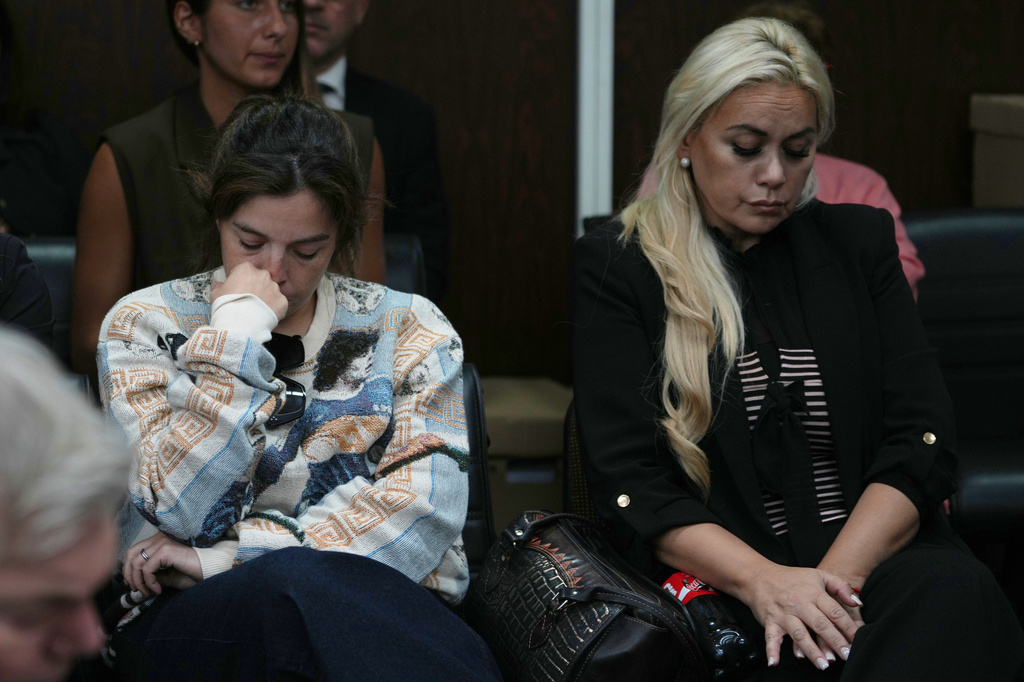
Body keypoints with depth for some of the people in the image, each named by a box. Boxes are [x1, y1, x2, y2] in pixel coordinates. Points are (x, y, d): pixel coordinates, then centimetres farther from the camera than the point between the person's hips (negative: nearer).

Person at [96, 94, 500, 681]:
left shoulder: (409, 330, 10)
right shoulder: (147, 325, 8)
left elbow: (423, 506, -6)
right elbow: (183, 508, -7)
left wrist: (225, 558, -11)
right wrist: (236, 332, -10)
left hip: (386, 601, 1)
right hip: (189, 622, -1)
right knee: (298, 589, -37)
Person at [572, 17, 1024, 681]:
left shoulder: (858, 241, 17)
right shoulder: (612, 270, 7)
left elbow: (923, 440, 6)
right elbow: (629, 482, -3)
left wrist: (837, 573, -12)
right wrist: (761, 580, -20)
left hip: (870, 559, 5)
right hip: (721, 589, -4)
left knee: (955, 588, -33)